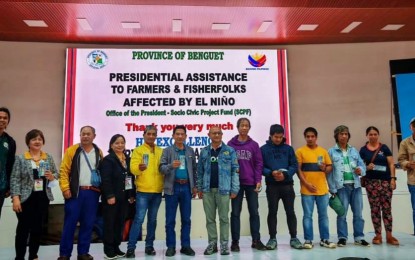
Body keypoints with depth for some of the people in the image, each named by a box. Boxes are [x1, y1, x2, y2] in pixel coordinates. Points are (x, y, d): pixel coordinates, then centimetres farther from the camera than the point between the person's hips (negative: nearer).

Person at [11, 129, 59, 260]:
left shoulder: (49, 158, 8)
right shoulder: (20, 158, -3)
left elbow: (56, 174, 11)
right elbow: (15, 179, -7)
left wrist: (52, 177, -12)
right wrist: (15, 198, -14)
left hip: (43, 198, 4)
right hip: (25, 198, -3)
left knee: (38, 228, 11)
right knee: (23, 228, 1)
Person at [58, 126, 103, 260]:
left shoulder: (99, 152, 10)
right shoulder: (72, 150, 1)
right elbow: (64, 171, -2)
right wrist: (65, 188, -11)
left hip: (92, 193, 3)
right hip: (75, 192, -3)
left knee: (88, 223, 7)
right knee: (70, 223, 1)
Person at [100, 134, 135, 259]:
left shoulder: (128, 160, 13)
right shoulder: (108, 160, -7)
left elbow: (131, 177, 15)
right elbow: (105, 180, -15)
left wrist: (132, 194, 11)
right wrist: (110, 196, -20)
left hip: (124, 197, 6)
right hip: (112, 197, -6)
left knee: (120, 223, 11)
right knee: (110, 223, 2)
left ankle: (116, 247, 22)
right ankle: (109, 250, 11)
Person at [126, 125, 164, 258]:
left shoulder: (161, 151, 11)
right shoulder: (138, 150, 0)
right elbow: (133, 168, -12)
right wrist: (139, 168, -33)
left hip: (157, 191, 4)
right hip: (143, 191, -4)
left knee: (152, 220, 12)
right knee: (139, 219, -6)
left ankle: (149, 246, 22)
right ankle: (131, 247, 2)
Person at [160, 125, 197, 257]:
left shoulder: (190, 151, 10)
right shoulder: (167, 151, 2)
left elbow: (194, 169, 10)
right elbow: (161, 168, -7)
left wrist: (194, 186, 7)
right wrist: (171, 166, -26)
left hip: (186, 188, 2)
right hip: (172, 188, -2)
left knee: (186, 219, 8)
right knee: (170, 219, 4)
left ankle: (185, 246, 18)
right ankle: (171, 247, 14)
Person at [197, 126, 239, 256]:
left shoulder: (230, 151, 0)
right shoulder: (204, 152, 9)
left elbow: (235, 170, -2)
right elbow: (200, 171, 11)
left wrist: (234, 189, -7)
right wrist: (199, 188, 7)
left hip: (223, 189, -3)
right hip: (207, 190, 3)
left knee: (224, 218, 4)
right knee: (210, 218, 9)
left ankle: (224, 244, 14)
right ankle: (212, 243, 20)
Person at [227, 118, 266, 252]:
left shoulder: (254, 145, 5)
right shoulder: (231, 144, 1)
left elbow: (258, 163, 4)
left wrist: (258, 180, -6)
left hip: (251, 183, 1)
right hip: (236, 183, -1)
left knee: (254, 212, 7)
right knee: (235, 213, 5)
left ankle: (256, 240, 18)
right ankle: (235, 241, 13)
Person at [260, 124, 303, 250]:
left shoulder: (288, 149, 7)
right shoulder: (263, 149, 2)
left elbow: (294, 165, 2)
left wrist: (285, 174, -15)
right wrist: (271, 173, -19)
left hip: (287, 185, 1)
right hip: (272, 186, -1)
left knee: (290, 211, 7)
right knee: (272, 212, 5)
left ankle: (293, 238, 17)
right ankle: (272, 238, 14)